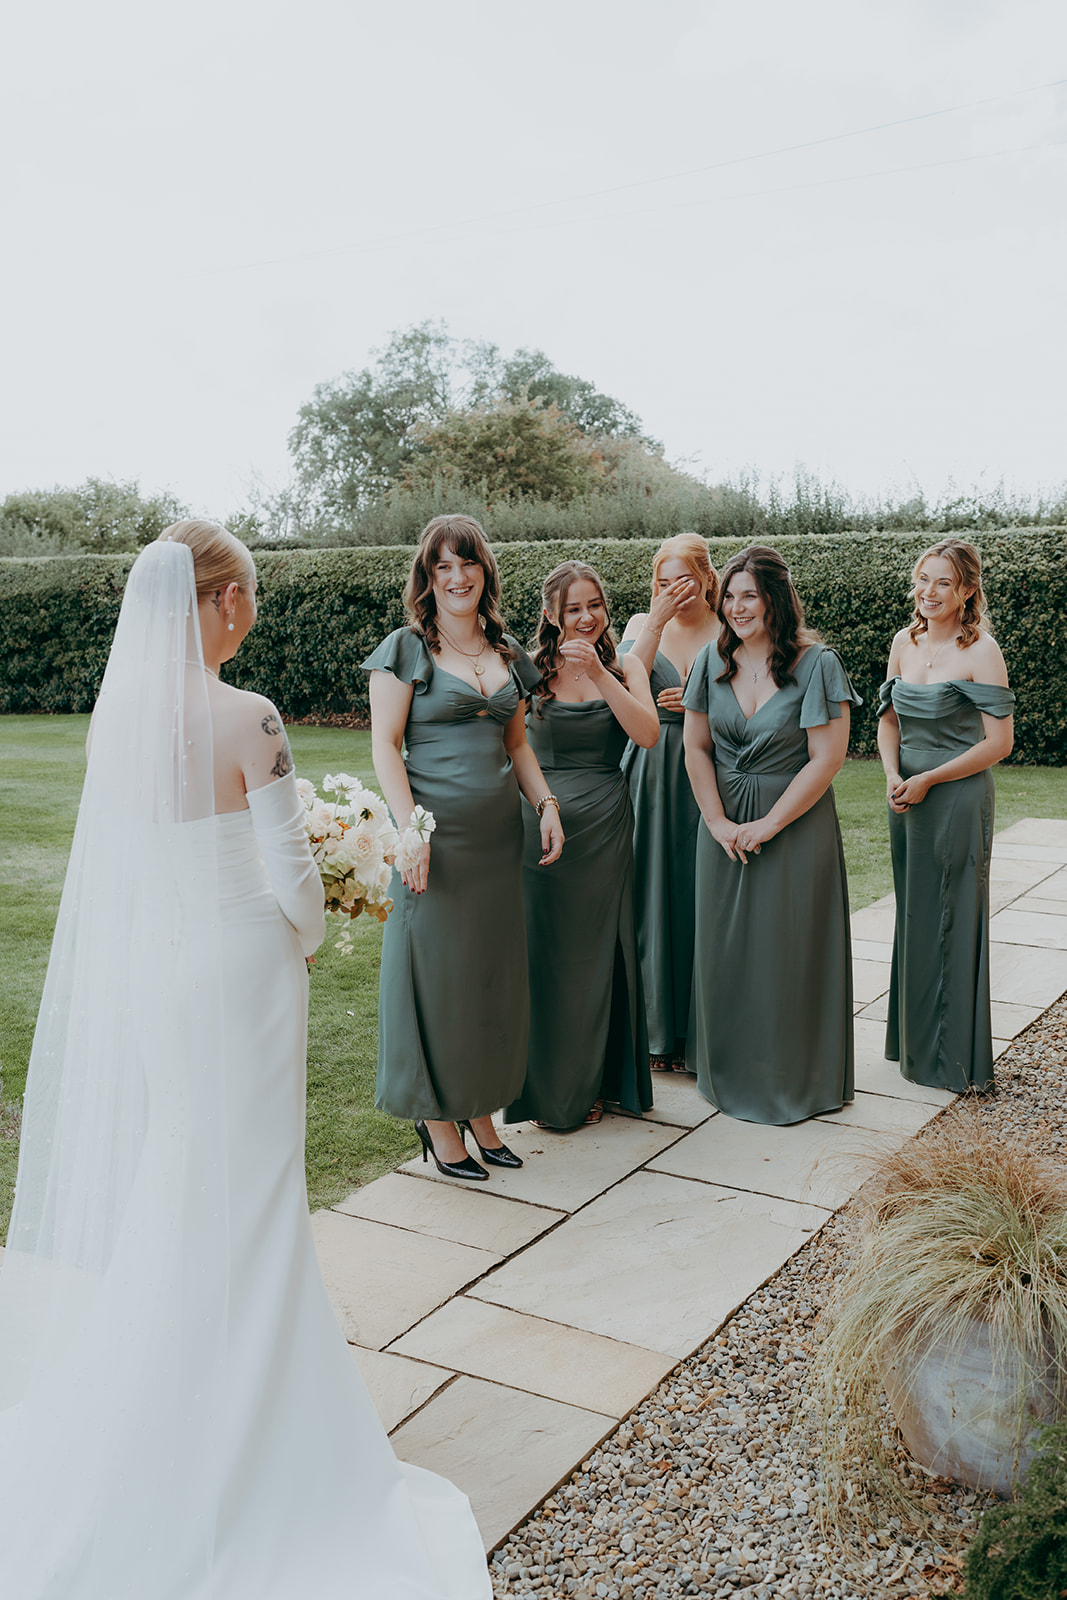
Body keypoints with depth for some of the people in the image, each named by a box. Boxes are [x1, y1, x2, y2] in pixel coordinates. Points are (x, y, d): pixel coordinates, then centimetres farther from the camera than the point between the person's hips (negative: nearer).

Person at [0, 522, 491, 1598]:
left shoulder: (115, 710, -1)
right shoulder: (244, 719, -19)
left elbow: (116, 855, 8)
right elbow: (290, 876, -17)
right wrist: (306, 936, 5)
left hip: (137, 971, 6)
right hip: (234, 971, -6)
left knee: (151, 1185, 21)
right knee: (238, 1195, 10)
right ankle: (230, 1423, 25)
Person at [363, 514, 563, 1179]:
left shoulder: (508, 652, 13)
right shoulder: (406, 649, -3)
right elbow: (385, 746, -8)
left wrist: (547, 804, 6)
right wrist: (410, 829, -17)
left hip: (498, 832, 5)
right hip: (437, 830, -5)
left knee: (493, 968, 10)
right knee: (435, 967, 2)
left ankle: (481, 1109, 24)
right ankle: (437, 1116, 16)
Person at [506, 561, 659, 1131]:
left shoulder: (623, 666, 4)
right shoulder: (530, 670, 2)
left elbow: (648, 735, -12)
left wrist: (599, 673, -18)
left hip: (604, 826, 1)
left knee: (597, 950, 8)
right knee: (542, 950, 4)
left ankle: (592, 1083, 25)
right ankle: (546, 1088, 20)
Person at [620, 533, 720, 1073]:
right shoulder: (642, 624, 8)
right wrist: (658, 620, -14)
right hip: (649, 779, 2)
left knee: (700, 897, 1)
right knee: (649, 893, 3)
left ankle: (699, 1031, 13)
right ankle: (654, 1029, 15)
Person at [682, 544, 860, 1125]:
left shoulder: (816, 664, -10)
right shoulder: (713, 660, 3)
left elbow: (826, 760, -12)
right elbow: (695, 748, 5)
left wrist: (767, 825, -14)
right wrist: (719, 823, -5)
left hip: (796, 823, -4)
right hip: (724, 825, 4)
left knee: (787, 948, 2)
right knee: (724, 945, 10)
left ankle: (792, 1080, 18)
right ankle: (728, 1071, 27)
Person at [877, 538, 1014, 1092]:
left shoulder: (979, 650, -13)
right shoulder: (906, 640, 5)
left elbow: (999, 743, -14)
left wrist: (927, 780, -15)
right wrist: (893, 775, -4)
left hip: (958, 800, -6)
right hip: (906, 797, 6)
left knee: (952, 921, 1)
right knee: (912, 916, 14)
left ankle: (952, 1056, 14)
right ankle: (912, 1040, 29)